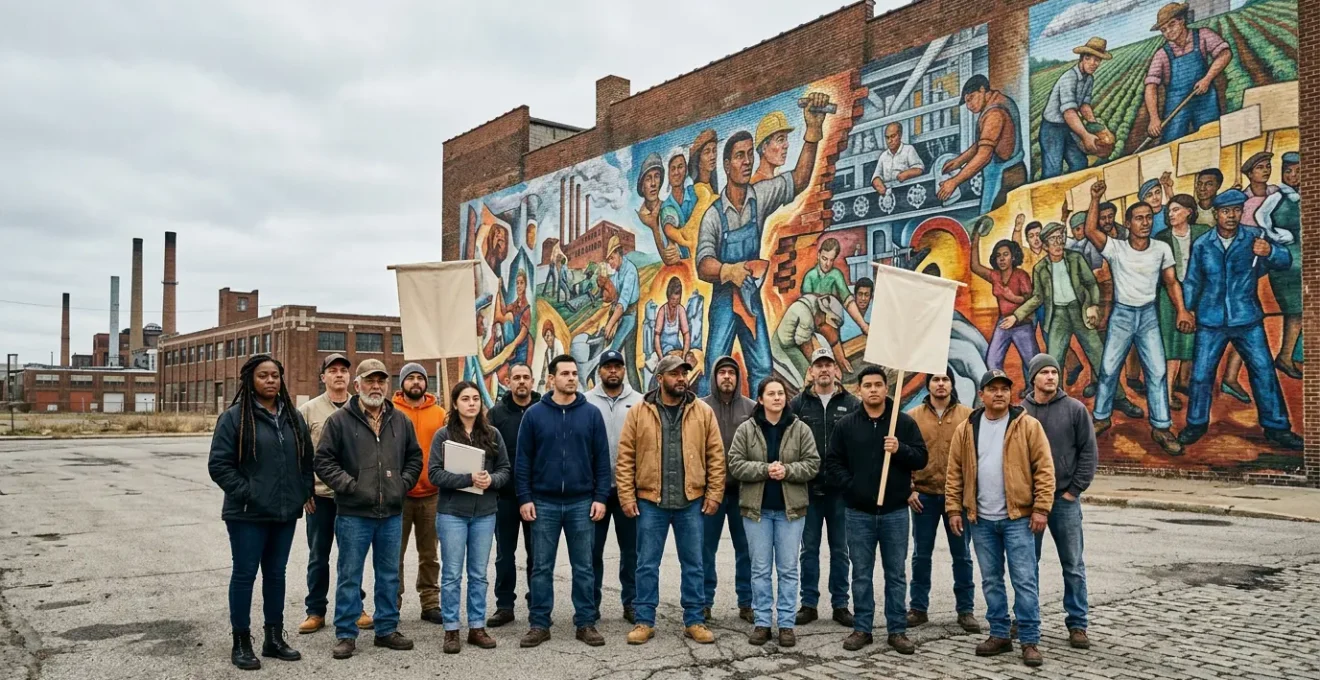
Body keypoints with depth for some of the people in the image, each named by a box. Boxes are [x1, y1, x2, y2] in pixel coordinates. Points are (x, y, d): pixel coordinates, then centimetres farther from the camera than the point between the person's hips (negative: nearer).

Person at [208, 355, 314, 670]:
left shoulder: (294, 417, 9)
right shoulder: (234, 417, -8)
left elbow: (306, 459, 17)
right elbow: (219, 464, -10)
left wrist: (304, 492, 7)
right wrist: (245, 493, -15)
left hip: (285, 513, 5)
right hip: (247, 514, -5)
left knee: (276, 573, 13)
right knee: (244, 574, 3)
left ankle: (274, 638, 24)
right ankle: (241, 643, 15)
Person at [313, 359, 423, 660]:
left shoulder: (400, 420, 8)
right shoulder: (340, 420, -4)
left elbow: (414, 457, 16)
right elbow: (323, 460, -5)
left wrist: (403, 483, 2)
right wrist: (349, 485, -13)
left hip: (392, 513, 4)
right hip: (354, 513, -4)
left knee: (389, 575, 13)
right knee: (350, 576, 5)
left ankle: (387, 629, 25)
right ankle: (346, 635, 16)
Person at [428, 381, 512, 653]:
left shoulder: (492, 434, 4)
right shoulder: (443, 435, -4)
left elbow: (506, 469, 6)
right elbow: (434, 473, -10)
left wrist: (491, 480, -15)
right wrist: (468, 479, -20)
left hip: (484, 513, 3)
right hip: (452, 512, -3)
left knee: (479, 574, 10)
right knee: (453, 574, 4)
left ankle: (477, 627, 20)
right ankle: (451, 630, 14)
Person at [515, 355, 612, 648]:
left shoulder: (591, 413, 2)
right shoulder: (534, 414, 1)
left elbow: (602, 459, 2)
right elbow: (523, 460, 2)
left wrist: (600, 497, -4)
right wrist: (524, 498, -4)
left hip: (581, 503, 0)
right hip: (543, 503, 0)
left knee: (583, 568, 7)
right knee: (541, 568, 7)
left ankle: (586, 623, 17)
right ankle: (539, 624, 17)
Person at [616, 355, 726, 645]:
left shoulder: (703, 412, 2)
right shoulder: (639, 412, 0)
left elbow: (716, 456, 3)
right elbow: (625, 457, -1)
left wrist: (714, 494, -3)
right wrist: (626, 496, -5)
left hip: (691, 502, 1)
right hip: (650, 502, -1)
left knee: (693, 564, 9)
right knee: (647, 565, 7)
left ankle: (694, 621, 21)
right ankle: (645, 621, 18)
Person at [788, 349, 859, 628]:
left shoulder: (852, 404, 1)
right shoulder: (798, 403, 2)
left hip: (841, 489, 0)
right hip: (808, 488, 0)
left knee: (840, 550, 9)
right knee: (810, 548, 8)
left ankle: (840, 605, 19)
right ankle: (809, 604, 17)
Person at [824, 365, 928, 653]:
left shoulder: (905, 422, 2)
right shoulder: (846, 424, 3)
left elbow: (922, 458, 0)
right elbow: (832, 463, 3)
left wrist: (900, 449, -18)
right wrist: (851, 486, -10)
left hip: (895, 511, 0)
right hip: (859, 512, 0)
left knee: (896, 574, 7)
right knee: (861, 574, 8)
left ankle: (897, 631, 17)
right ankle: (862, 629, 18)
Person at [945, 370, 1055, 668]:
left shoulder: (1028, 425, -4)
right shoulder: (965, 430, 5)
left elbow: (1044, 469, -6)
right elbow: (954, 473, 6)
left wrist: (1041, 508, -12)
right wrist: (954, 509, 1)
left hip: (1017, 517, -3)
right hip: (980, 520, 3)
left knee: (1024, 580, -1)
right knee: (991, 580, 11)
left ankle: (1030, 641, 8)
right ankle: (999, 635, 22)